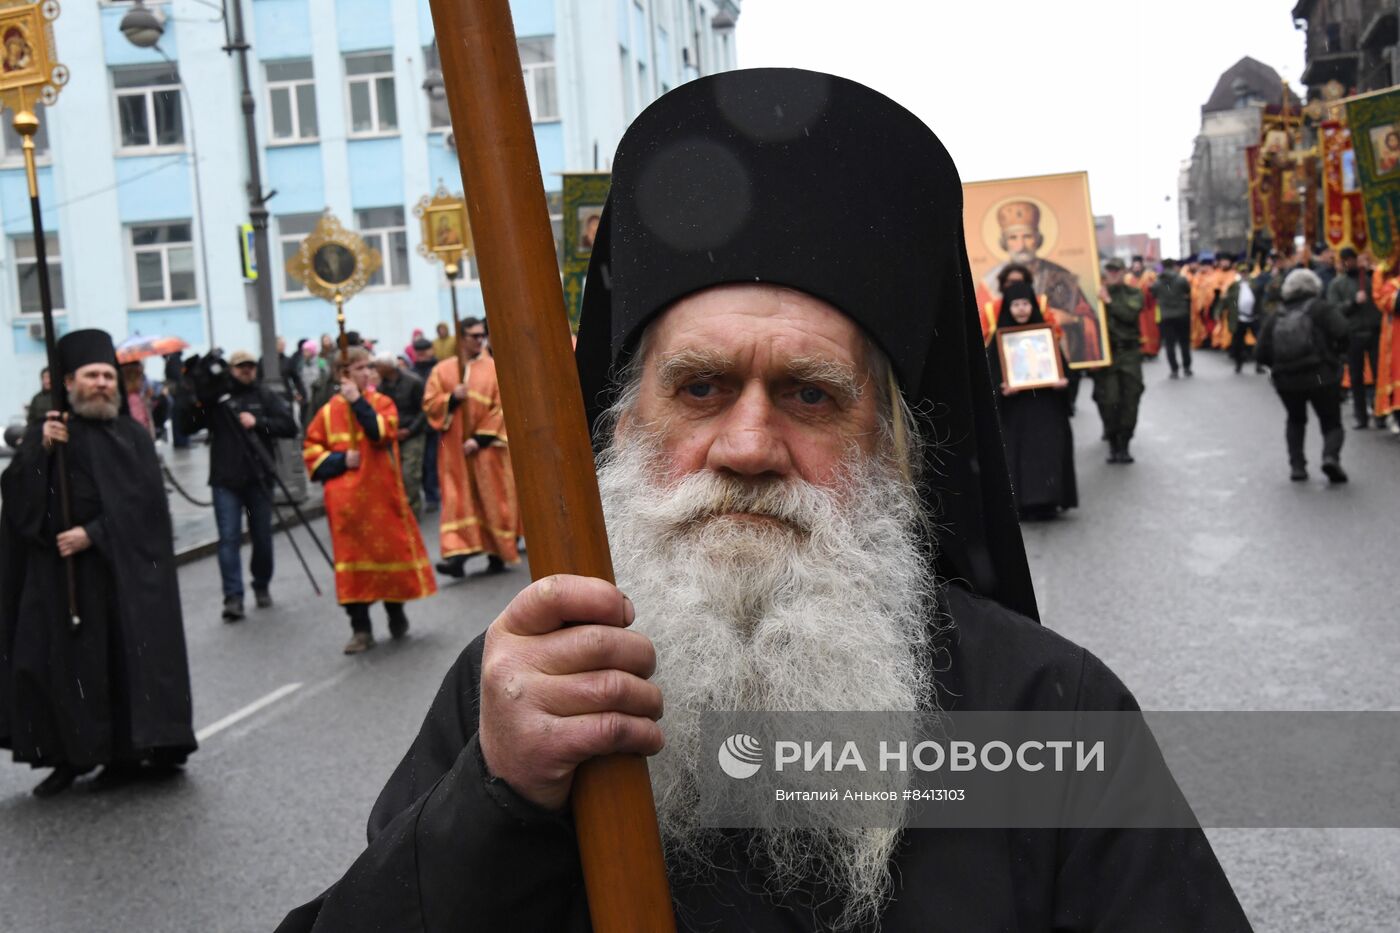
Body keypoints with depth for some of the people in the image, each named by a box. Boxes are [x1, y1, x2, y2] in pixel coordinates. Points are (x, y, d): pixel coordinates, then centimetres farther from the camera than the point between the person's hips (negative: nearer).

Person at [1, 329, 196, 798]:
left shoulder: (133, 437, 3)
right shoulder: (45, 433, 8)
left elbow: (143, 505, -6)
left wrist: (93, 535, -16)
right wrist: (41, 450, -18)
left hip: (122, 569, -1)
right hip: (57, 570, 1)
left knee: (123, 658, 0)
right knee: (61, 660, 1)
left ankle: (124, 752, 11)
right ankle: (69, 755, 13)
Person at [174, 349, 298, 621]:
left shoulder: (265, 396, 6)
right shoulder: (214, 396, 4)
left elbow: (289, 426, -3)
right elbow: (186, 425, -1)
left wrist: (258, 422, -15)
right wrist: (189, 395, -13)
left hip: (258, 478, 1)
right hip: (226, 480, -1)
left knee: (262, 537, 9)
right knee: (229, 538, -6)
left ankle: (262, 586, 29)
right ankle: (233, 597, -6)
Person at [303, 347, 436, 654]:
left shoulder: (382, 402, 3)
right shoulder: (328, 412, 5)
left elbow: (383, 433, -15)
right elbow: (311, 450, 5)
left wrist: (358, 402, -17)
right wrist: (340, 459, -10)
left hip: (381, 493, 0)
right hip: (346, 498, 0)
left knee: (390, 548, 5)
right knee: (352, 558, 1)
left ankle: (396, 613, 27)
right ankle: (361, 629, 7)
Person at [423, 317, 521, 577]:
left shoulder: (494, 368, 1)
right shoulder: (442, 370, 7)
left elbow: (501, 408, -5)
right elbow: (429, 404, 3)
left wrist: (480, 438, -13)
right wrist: (452, 398, -15)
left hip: (486, 446, -1)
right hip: (454, 446, 1)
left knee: (492, 498, 4)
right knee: (457, 499, -6)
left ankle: (498, 553, 17)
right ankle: (457, 553, -12)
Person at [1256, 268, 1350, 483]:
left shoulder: (1275, 318, 11)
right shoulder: (1320, 308, 3)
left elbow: (1263, 354, 6)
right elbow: (1341, 333, -13)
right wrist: (1333, 355, 5)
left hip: (1286, 381, 3)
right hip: (1322, 376, -3)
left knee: (1295, 420, 26)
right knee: (1332, 423, 8)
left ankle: (1297, 465, 13)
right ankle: (1331, 456, -21)